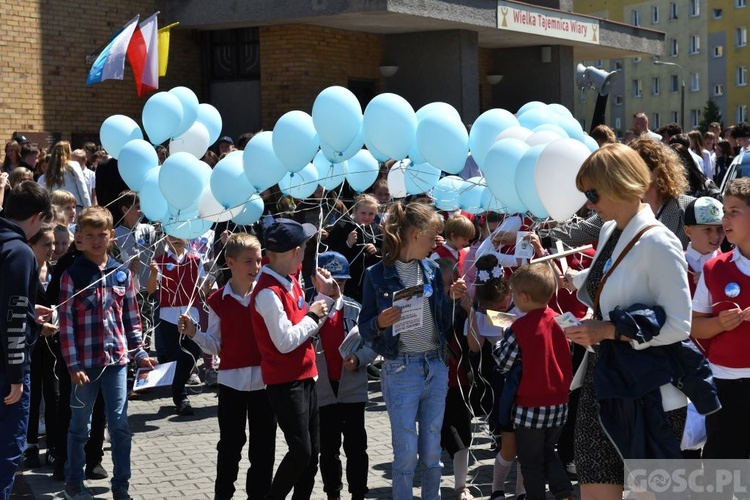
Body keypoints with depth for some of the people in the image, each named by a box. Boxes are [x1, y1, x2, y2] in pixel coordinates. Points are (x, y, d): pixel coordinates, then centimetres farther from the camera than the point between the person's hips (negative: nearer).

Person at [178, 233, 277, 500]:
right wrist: (194, 333, -12)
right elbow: (216, 345, 3)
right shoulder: (218, 301, 0)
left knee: (264, 443, 7)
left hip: (264, 379, 0)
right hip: (231, 380, 0)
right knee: (230, 443, 8)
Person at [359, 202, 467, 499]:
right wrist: (380, 322, -24)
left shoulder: (432, 270, 6)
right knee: (406, 452, 1)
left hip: (436, 367, 5)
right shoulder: (378, 274, -7)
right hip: (401, 369, -4)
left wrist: (452, 299, -4)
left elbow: (443, 325, 12)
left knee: (432, 449, 12)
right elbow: (364, 329, -4)